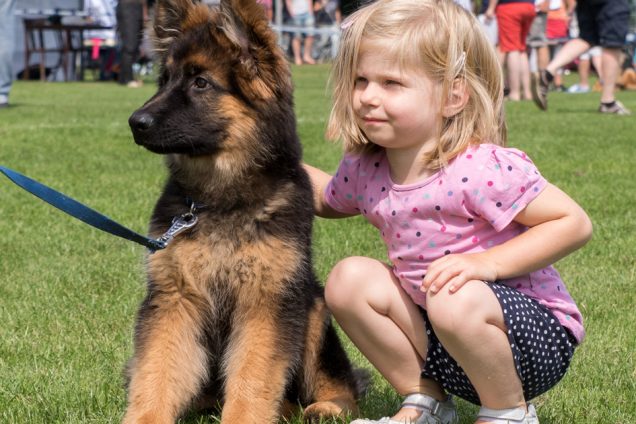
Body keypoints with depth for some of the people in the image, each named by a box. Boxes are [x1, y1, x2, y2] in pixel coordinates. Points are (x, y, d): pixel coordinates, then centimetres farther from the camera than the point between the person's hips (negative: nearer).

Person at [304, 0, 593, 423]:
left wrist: (487, 263, -30)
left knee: (455, 301, -36)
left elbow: (574, 222, -22)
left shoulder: (481, 170, -24)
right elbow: (326, 200, 24)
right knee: (349, 277, -6)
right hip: (437, 337, 7)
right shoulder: (364, 170, -1)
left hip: (535, 338, -7)